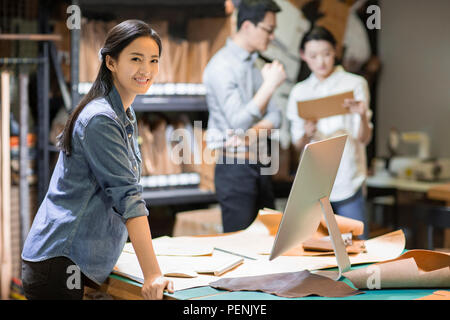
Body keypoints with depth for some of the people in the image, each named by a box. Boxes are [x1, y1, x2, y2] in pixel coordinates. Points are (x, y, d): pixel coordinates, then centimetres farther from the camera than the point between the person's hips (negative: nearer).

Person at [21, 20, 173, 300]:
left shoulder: (125, 116, 13)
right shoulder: (100, 119, -16)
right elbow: (127, 196, -21)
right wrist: (152, 275, -23)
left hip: (85, 264, 9)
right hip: (60, 263, -9)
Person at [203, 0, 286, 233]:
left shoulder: (254, 65, 14)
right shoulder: (221, 66, -14)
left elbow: (274, 116, 10)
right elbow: (239, 122, -22)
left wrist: (254, 130, -11)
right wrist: (269, 85, -23)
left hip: (259, 165, 8)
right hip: (235, 168, -8)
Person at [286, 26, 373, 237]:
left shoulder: (354, 84, 1)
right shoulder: (299, 92, 9)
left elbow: (364, 139, -4)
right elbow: (298, 146, 8)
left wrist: (362, 116, -23)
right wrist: (307, 135, -13)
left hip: (348, 182, -2)